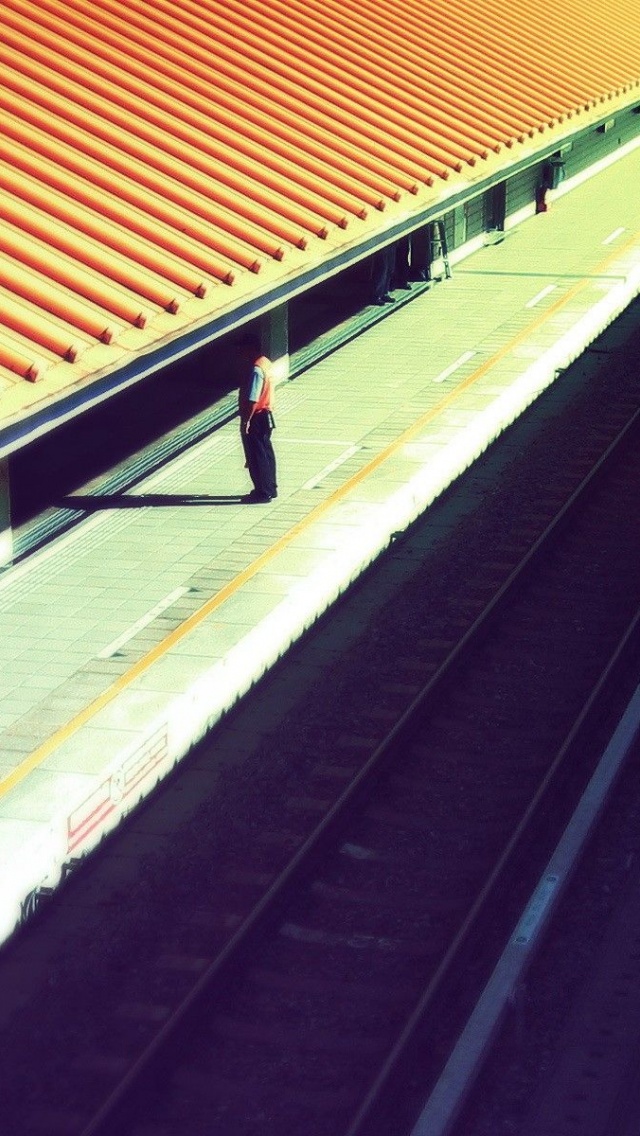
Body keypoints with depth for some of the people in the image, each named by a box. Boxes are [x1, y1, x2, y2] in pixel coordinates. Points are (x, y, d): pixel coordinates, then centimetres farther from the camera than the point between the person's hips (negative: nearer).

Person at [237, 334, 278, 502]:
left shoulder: (255, 369, -23)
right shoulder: (265, 363, 8)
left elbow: (252, 400, -26)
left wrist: (245, 421, -22)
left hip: (256, 417, -10)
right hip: (266, 414, 10)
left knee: (256, 455, -1)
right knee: (266, 452, 17)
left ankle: (263, 492, 4)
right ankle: (270, 488, 27)